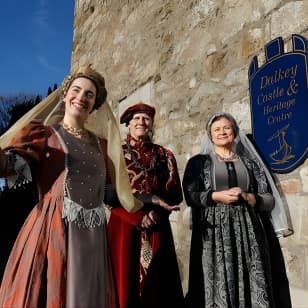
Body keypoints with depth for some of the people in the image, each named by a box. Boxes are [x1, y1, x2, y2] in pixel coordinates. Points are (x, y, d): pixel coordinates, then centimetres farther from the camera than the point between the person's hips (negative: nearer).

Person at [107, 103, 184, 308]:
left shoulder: (164, 155, 13)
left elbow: (175, 194, 6)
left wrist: (156, 213, -12)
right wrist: (139, 217, -13)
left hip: (157, 228, 2)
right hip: (124, 225, -1)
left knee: (157, 284, 3)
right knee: (125, 282, 0)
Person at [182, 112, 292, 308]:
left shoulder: (250, 162, 13)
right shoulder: (199, 162, 9)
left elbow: (270, 200, 9)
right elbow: (190, 195, -1)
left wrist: (245, 197, -9)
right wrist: (217, 196, -13)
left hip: (247, 230, 2)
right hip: (214, 232, -1)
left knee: (251, 285, -2)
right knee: (218, 283, -5)